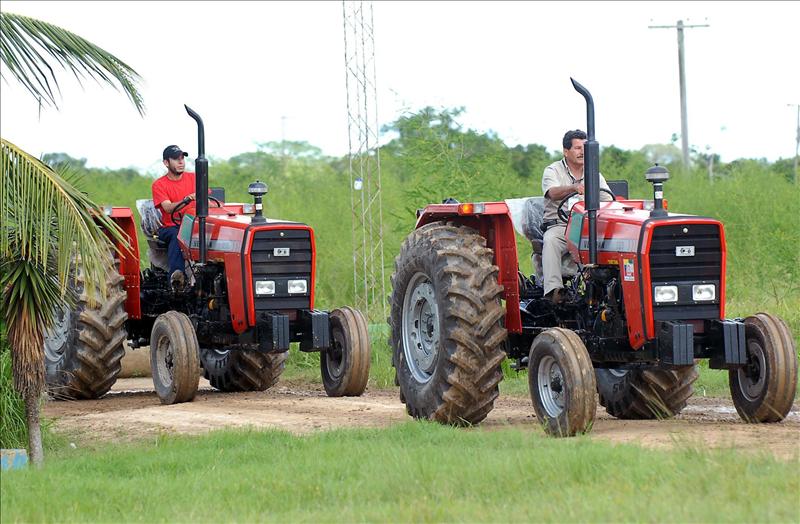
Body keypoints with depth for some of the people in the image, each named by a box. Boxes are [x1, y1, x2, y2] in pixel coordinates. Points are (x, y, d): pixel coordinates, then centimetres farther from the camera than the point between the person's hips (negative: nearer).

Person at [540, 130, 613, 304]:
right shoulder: (553, 171, 4)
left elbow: (608, 201, 9)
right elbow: (553, 193, -18)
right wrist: (574, 188, -39)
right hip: (558, 225, -3)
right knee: (550, 241, -36)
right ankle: (554, 288, -44)